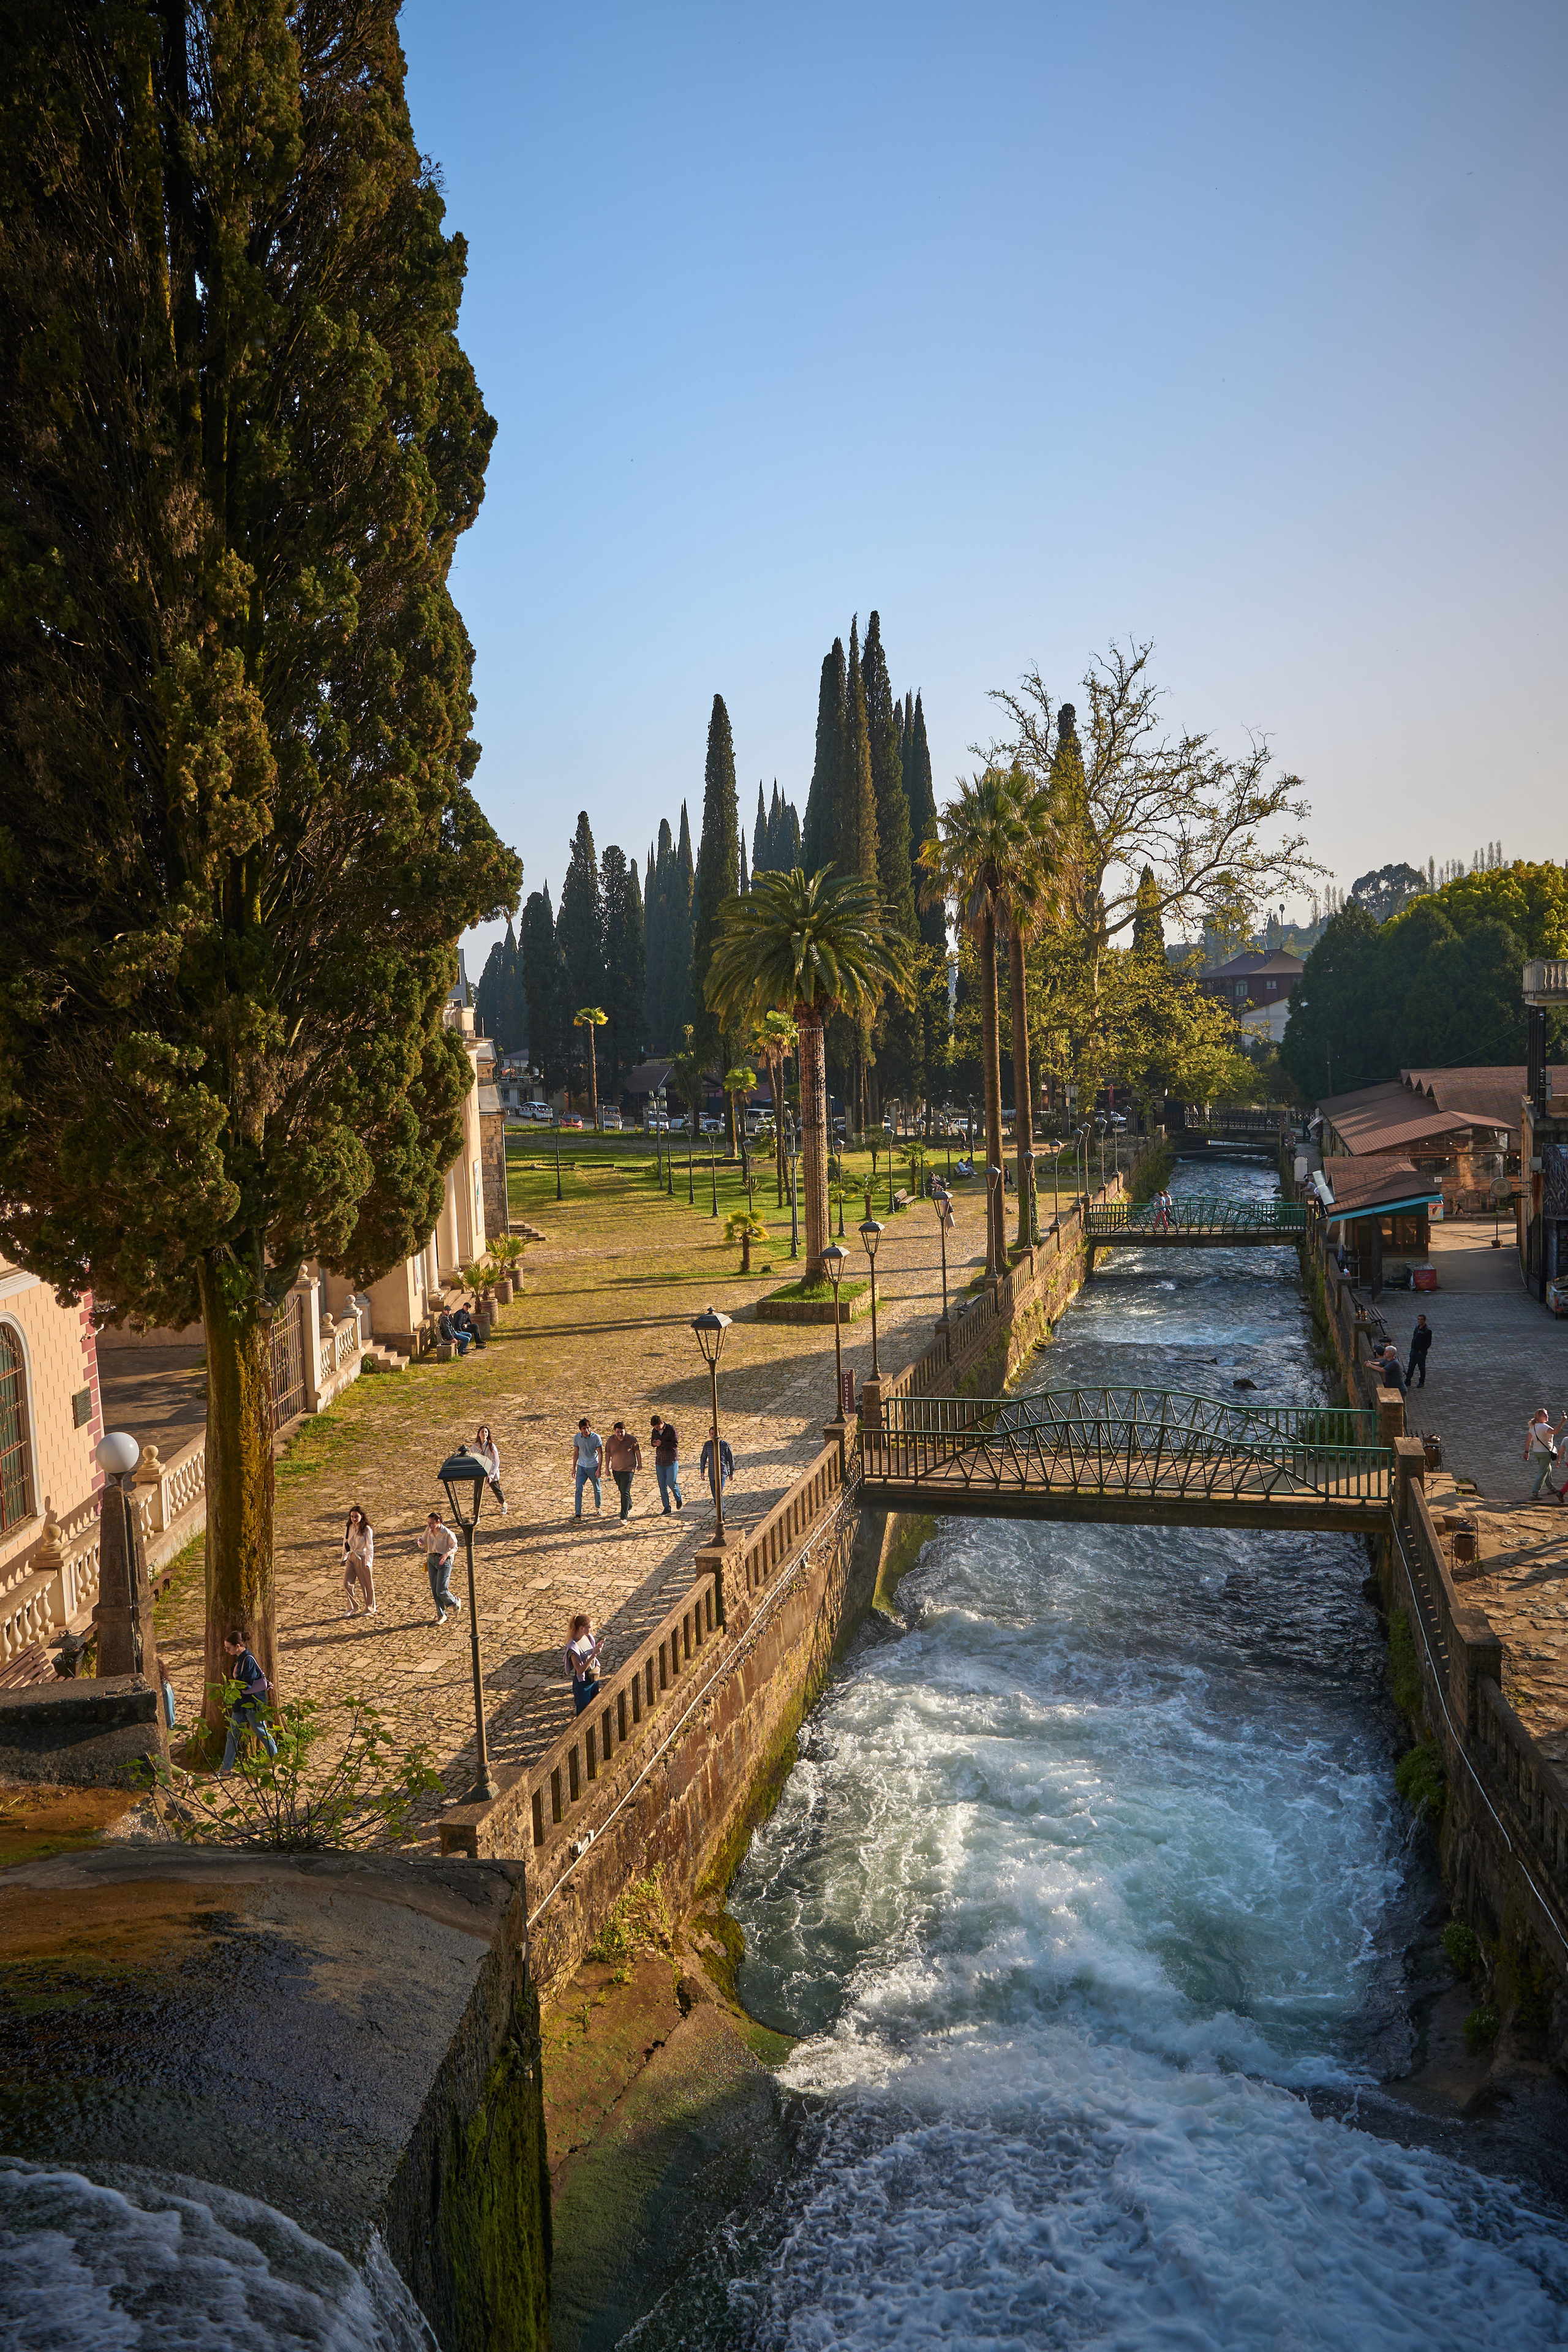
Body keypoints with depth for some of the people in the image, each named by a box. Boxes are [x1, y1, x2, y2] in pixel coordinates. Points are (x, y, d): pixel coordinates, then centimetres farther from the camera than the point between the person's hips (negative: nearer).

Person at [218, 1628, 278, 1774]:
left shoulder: (248, 1660, -22)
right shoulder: (239, 1659, 7)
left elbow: (246, 1685, -23)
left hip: (253, 1703, -9)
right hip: (241, 1703, 9)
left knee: (261, 1732, 5)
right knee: (232, 1734, 10)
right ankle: (226, 1768, 17)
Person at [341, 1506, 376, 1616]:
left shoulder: (367, 1530, -15)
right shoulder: (349, 1528, 0)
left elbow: (370, 1548, -15)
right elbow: (346, 1543, 13)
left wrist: (368, 1563, -21)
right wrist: (344, 1558, 15)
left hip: (363, 1558, -5)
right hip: (351, 1558, 5)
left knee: (367, 1585, 8)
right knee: (347, 1583, -2)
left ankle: (370, 1608, 27)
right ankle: (352, 1607, 16)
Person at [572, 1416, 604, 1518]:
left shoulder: (596, 1437, -13)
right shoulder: (577, 1438, -5)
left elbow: (600, 1454, -8)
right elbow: (576, 1453, 8)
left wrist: (599, 1469, -13)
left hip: (593, 1467, -1)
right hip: (581, 1467, 1)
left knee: (597, 1490, 13)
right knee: (579, 1490, -10)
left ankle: (598, 1507, 39)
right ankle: (578, 1515, -7)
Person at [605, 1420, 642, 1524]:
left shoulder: (631, 1440, -14)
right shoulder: (611, 1440, -7)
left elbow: (638, 1452, 0)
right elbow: (607, 1454, 5)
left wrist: (640, 1465, 10)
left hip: (628, 1470, -4)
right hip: (616, 1470, 4)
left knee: (625, 1493, -12)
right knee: (622, 1491, 19)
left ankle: (624, 1517, -13)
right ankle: (629, 1508, 43)